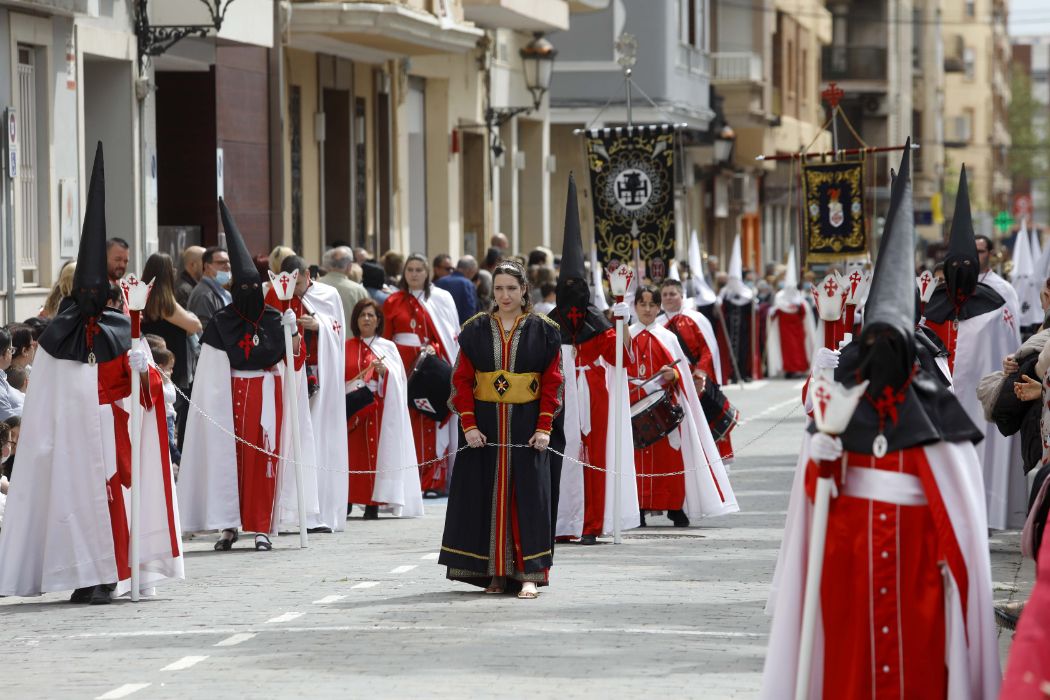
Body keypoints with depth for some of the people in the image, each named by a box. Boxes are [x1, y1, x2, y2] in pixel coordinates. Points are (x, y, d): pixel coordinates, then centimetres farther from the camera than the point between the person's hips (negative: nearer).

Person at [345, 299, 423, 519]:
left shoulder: (387, 348, 9)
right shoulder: (346, 348, 12)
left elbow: (399, 379, 1)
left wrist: (384, 371, -17)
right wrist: (352, 387, -8)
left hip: (379, 408, -1)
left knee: (377, 450, -7)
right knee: (353, 453, -4)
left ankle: (373, 504, -9)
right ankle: (346, 500, -2)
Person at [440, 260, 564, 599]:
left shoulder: (542, 331, 2)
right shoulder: (476, 331, 5)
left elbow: (552, 382, 0)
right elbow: (462, 380, 3)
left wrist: (545, 427, -9)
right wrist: (469, 425, -8)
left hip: (527, 425, -1)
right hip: (485, 425, 1)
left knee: (528, 494, -4)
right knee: (487, 496, 1)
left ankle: (529, 573, -3)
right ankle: (494, 572, 7)